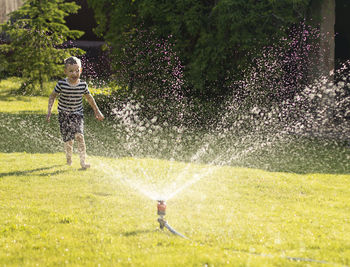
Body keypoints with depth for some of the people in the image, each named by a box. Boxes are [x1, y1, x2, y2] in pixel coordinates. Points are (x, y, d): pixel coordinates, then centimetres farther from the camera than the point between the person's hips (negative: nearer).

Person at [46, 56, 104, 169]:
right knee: (68, 140, -1)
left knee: (79, 135, -18)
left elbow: (89, 98, 10)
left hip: (77, 114, 1)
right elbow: (52, 96, -1)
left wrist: (97, 111, 16)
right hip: (64, 114, -1)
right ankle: (69, 158, 28)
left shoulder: (83, 85, -8)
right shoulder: (61, 84, -14)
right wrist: (49, 111, -8)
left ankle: (83, 161, -16)